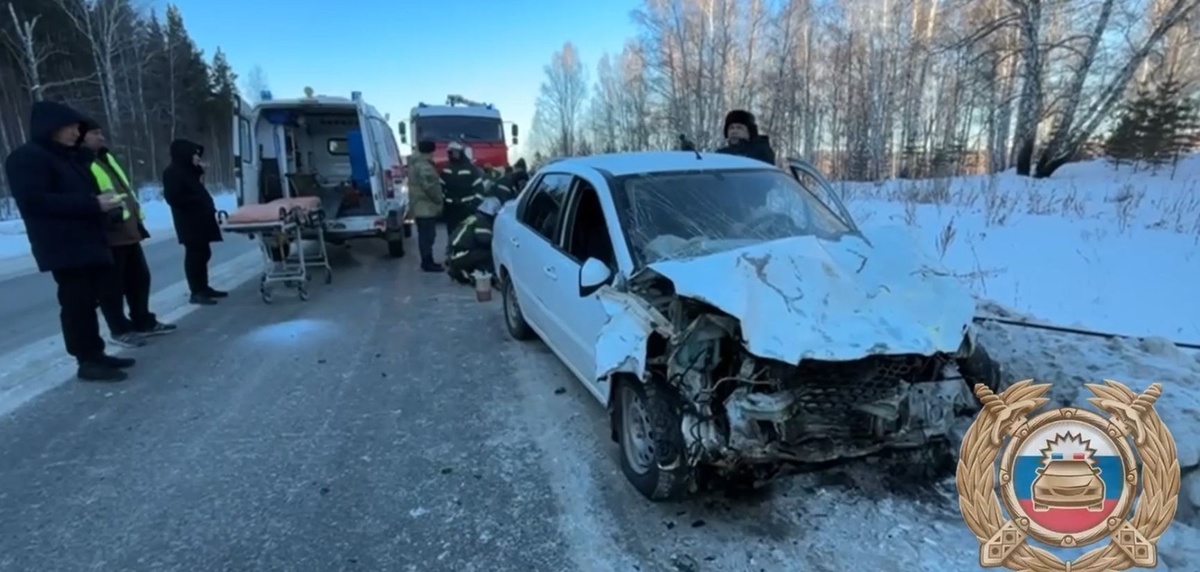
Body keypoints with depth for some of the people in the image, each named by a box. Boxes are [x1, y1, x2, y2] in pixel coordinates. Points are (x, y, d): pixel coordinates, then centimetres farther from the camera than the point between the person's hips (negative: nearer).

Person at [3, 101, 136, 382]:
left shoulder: (69, 157, 22)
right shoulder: (26, 158, -5)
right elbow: (35, 200, -16)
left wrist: (102, 201, 6)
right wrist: (94, 204, -21)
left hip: (88, 242, 8)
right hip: (64, 247, -8)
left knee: (88, 300, 10)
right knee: (77, 302, -6)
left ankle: (96, 354, 15)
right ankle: (86, 360, -1)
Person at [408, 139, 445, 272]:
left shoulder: (414, 163, 15)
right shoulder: (424, 167, -20)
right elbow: (430, 187, -24)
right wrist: (440, 199, -10)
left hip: (420, 206, 11)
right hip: (427, 207, -11)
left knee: (424, 235, 15)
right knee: (427, 235, -6)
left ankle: (427, 261, 22)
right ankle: (428, 263, -2)